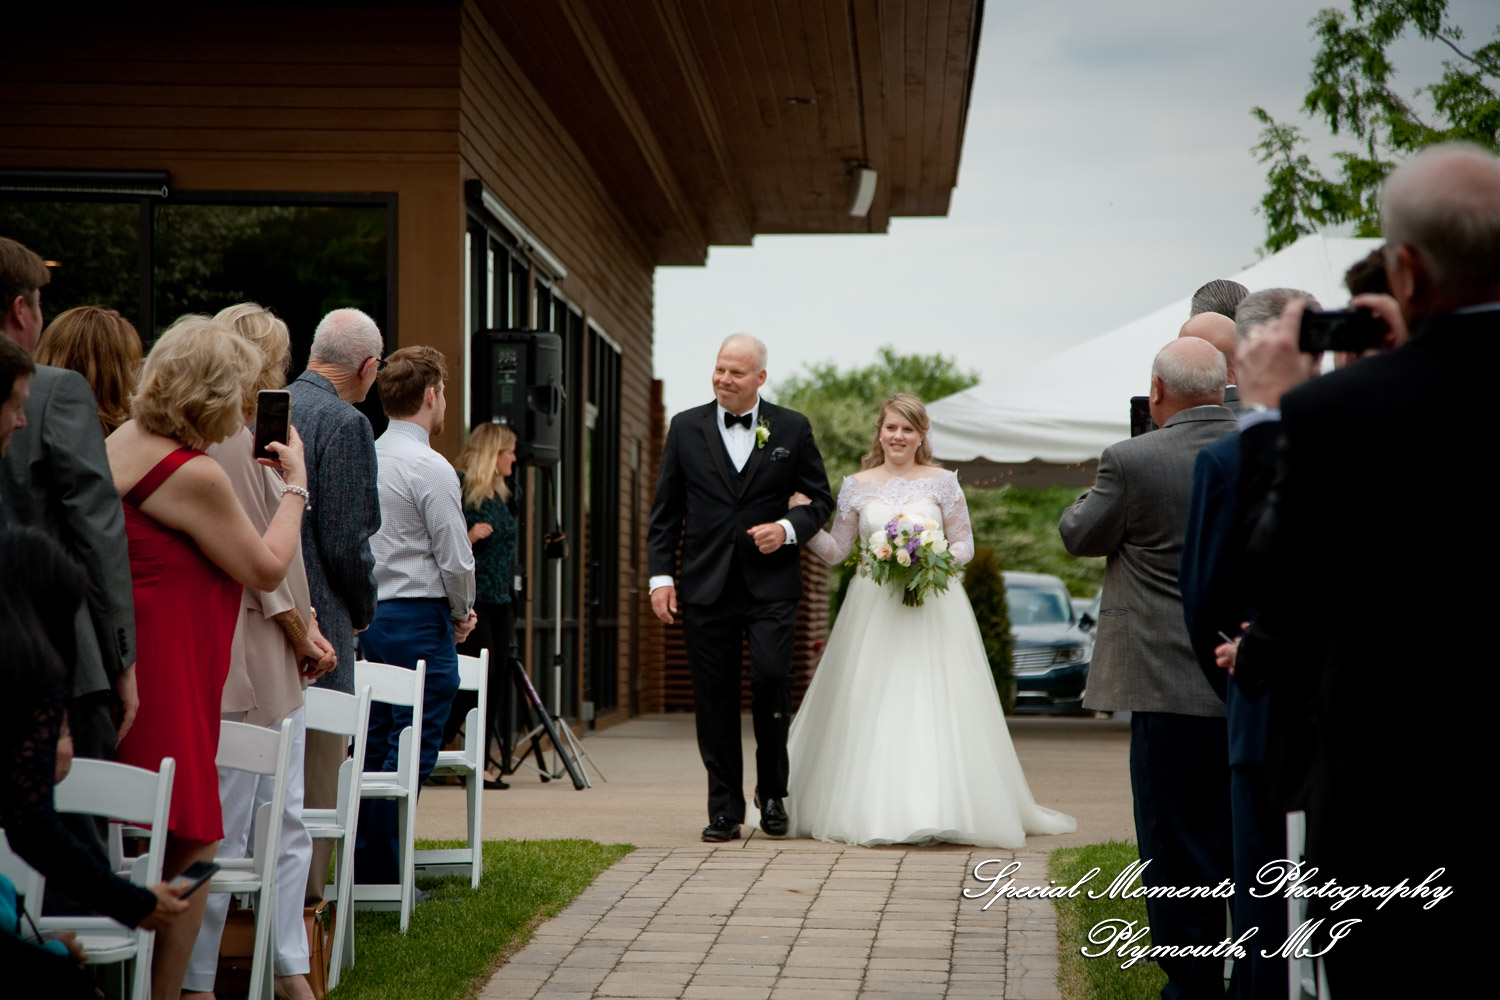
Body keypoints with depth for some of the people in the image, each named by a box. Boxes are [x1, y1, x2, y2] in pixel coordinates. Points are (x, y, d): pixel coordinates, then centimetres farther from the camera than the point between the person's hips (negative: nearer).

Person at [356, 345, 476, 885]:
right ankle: (386, 876, -6)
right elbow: (455, 558, -15)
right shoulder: (431, 469, -14)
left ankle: (363, 868, 16)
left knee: (374, 744, 13)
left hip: (371, 614, 8)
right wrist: (463, 612, 5)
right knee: (411, 753, -5)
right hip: (420, 619, -8)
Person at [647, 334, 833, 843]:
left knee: (771, 678, -14)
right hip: (706, 586, 1)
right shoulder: (686, 427, 7)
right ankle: (724, 807, 11)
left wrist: (788, 529, -9)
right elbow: (665, 510, 9)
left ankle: (772, 792, 7)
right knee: (714, 696, 2)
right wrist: (661, 575, 0)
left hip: (770, 584, -1)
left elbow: (820, 499, 11)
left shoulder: (792, 429, 5)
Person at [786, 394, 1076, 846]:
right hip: (873, 608, 1)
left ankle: (940, 810, -5)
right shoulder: (857, 486, 7)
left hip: (933, 606, -1)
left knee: (934, 704, -7)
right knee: (871, 712, -2)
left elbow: (965, 544, 6)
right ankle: (871, 810, 3)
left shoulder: (942, 483, 4)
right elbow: (835, 551, 9)